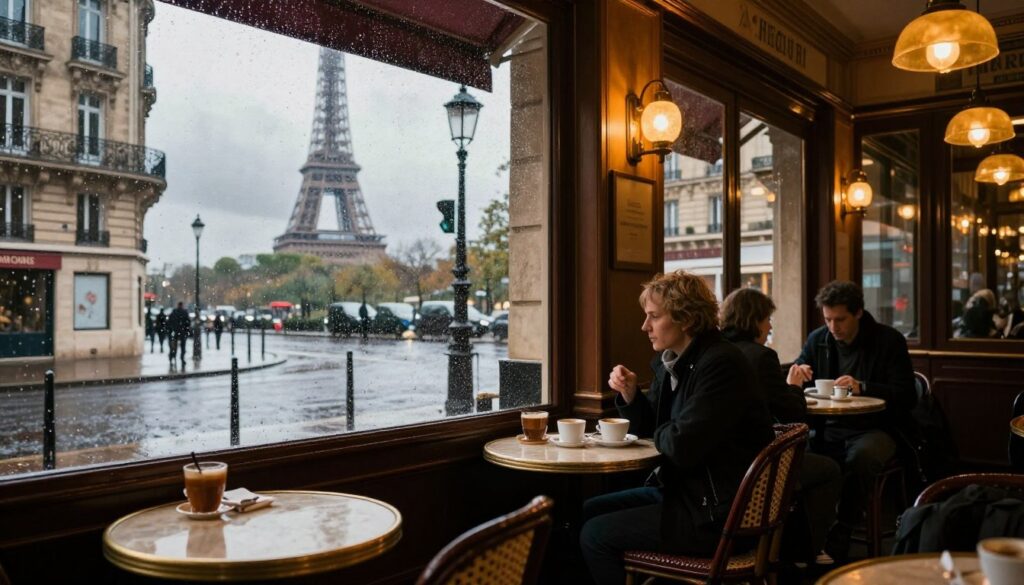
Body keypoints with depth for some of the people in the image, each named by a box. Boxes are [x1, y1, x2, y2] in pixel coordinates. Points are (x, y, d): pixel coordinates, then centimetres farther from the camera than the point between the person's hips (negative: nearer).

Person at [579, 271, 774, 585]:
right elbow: (646, 427, 16)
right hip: (682, 489, 9)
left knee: (595, 534, -8)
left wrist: (661, 434, -5)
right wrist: (629, 392, -4)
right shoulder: (672, 360, 6)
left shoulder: (721, 364, -22)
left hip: (716, 514, -9)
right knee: (588, 511, 9)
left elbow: (681, 446, -28)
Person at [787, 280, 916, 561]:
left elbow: (907, 396, -10)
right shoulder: (817, 339, 8)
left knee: (860, 457, -36)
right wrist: (793, 381, -14)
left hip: (876, 429, -3)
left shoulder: (889, 340, -3)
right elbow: (793, 387, 11)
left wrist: (862, 388, -25)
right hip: (831, 429, 4)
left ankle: (839, 539, -20)